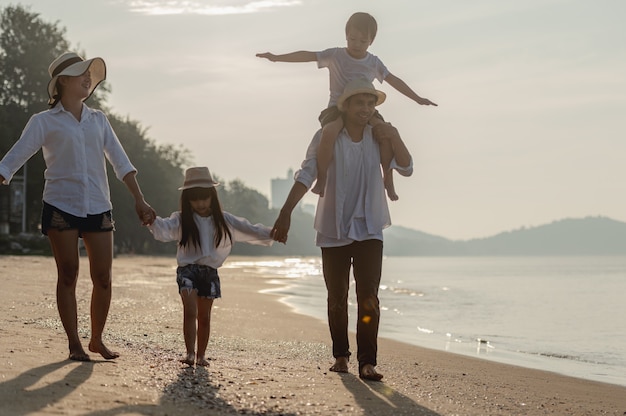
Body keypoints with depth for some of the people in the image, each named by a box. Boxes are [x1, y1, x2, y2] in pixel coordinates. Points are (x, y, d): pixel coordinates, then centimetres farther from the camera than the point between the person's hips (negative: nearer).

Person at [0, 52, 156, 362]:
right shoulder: (45, 122, 4)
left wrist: (139, 199, 7)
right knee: (68, 275, -2)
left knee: (103, 277, 0)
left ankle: (97, 340, 16)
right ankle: (74, 344, 7)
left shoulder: (98, 120, 15)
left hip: (98, 208, 3)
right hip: (61, 206, -3)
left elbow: (120, 162, 14)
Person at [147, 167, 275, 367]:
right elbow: (164, 230, -22)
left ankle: (201, 355, 17)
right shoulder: (182, 220, -4)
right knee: (190, 312, -14)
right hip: (187, 269, -3)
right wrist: (153, 222, -44)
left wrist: (269, 234, -10)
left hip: (210, 272, 3)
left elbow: (248, 230, 3)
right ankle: (190, 352, -11)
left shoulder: (223, 221, 4)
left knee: (204, 316, 8)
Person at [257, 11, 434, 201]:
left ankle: (388, 180, -8)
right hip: (337, 108, -2)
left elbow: (394, 80, 10)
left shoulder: (374, 62, 6)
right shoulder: (335, 55, -1)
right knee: (329, 131, -36)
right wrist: (277, 58, -17)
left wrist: (417, 98, 9)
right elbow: (307, 55, -9)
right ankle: (321, 180, -22)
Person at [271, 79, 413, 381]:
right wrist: (286, 212, -28)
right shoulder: (326, 137, -7)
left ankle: (367, 362, -14)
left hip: (369, 230, 1)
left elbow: (406, 169, 1)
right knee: (337, 297, 10)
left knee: (368, 296, -11)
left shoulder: (378, 138, 3)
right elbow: (306, 175, -16)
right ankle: (340, 355, 25)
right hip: (334, 230, -1)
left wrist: (394, 137, -15)